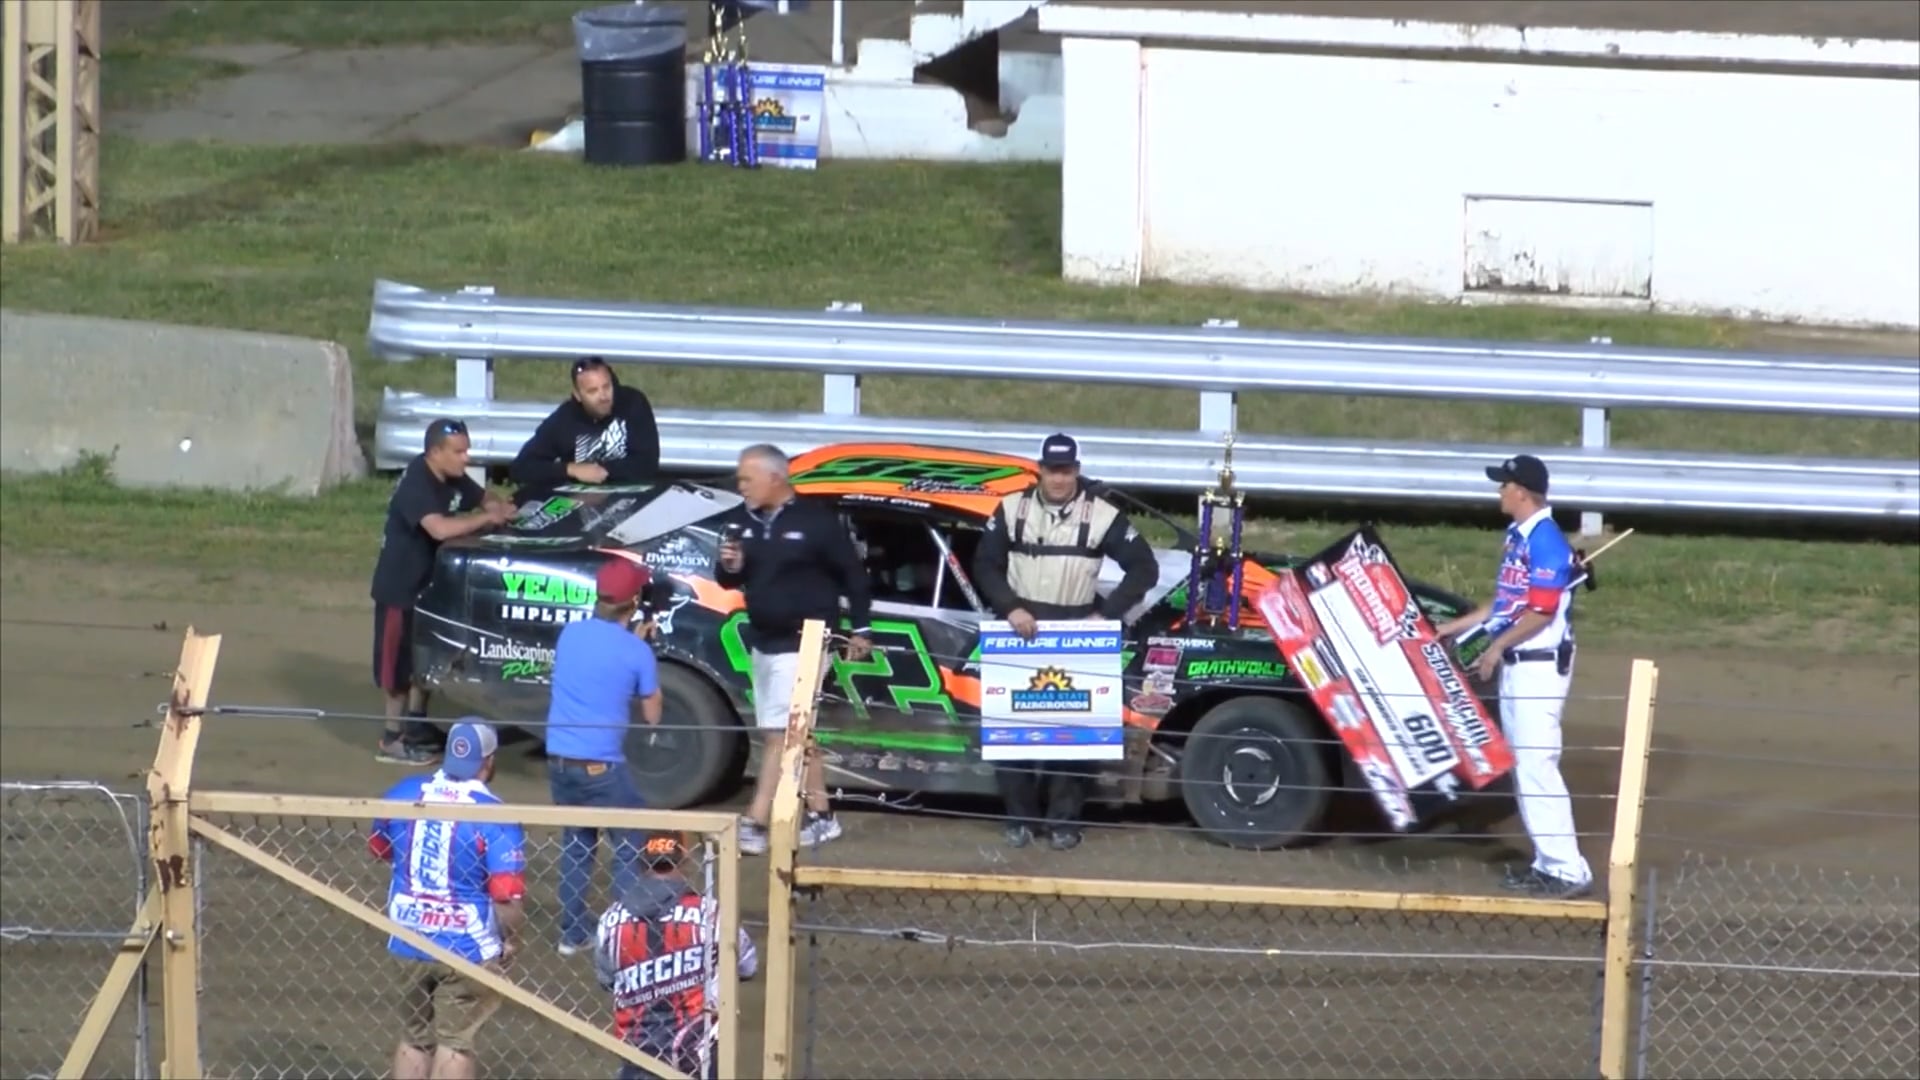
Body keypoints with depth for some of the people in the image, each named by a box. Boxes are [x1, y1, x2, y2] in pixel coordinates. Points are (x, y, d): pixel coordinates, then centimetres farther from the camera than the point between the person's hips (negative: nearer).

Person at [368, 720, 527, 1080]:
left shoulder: (404, 794, -4)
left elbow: (378, 848, 15)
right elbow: (507, 894, -21)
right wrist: (511, 940, -2)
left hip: (409, 942, 4)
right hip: (466, 947, -4)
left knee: (415, 1037, 19)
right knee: (455, 1041, 8)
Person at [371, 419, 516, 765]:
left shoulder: (453, 479, 0)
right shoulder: (416, 484, -28)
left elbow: (483, 498, 17)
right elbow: (440, 528, -41)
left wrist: (500, 506, -6)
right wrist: (486, 518, -32)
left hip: (429, 581, 9)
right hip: (400, 585, -9)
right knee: (400, 661, -3)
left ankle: (416, 724, 32)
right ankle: (393, 739, 3)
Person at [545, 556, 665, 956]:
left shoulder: (570, 634, 4)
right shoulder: (636, 652, -11)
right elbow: (652, 715, 2)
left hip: (559, 760, 5)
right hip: (602, 765, -5)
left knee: (576, 844, 21)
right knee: (629, 850, 7)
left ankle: (573, 933, 22)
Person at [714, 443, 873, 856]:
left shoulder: (816, 520, -12)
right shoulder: (740, 522, 5)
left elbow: (852, 573, -4)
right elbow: (728, 582, 13)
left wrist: (861, 628, -1)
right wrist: (729, 567, -11)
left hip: (804, 644, -7)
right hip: (763, 641, 7)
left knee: (780, 733, -11)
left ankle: (755, 824, -15)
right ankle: (822, 815, 25)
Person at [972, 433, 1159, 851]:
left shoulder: (1102, 515, -4)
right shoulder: (1012, 510, 1)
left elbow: (1144, 568, -1)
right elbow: (985, 565, 4)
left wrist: (1106, 615, -9)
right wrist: (1010, 608, -12)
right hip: (1020, 632, 1)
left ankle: (1063, 820, 3)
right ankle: (1020, 817, 9)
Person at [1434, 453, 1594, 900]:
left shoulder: (1545, 541, -18)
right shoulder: (1517, 537, 12)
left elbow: (1541, 611, -21)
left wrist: (1496, 649, -14)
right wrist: (1455, 627, 22)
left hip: (1540, 665, -10)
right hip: (1516, 664, 10)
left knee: (1537, 766, -12)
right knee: (1524, 767, 13)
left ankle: (1568, 870, -12)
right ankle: (1547, 862, 18)